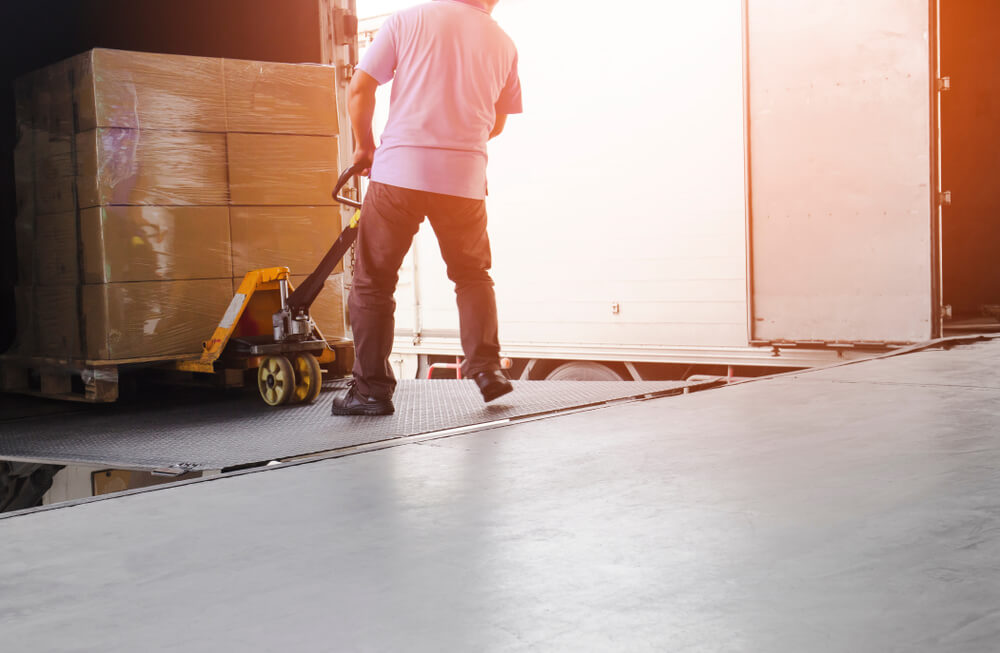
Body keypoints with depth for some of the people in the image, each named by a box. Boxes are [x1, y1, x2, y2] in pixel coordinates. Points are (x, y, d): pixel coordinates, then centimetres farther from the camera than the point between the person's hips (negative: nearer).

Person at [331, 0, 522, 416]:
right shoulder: (502, 43, 10)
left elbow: (360, 89, -2)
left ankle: (372, 388, 7)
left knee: (373, 281, 8)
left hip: (400, 169, -2)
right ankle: (485, 369, 13)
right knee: (472, 275, 22)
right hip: (465, 177, 3)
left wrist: (364, 146, 14)